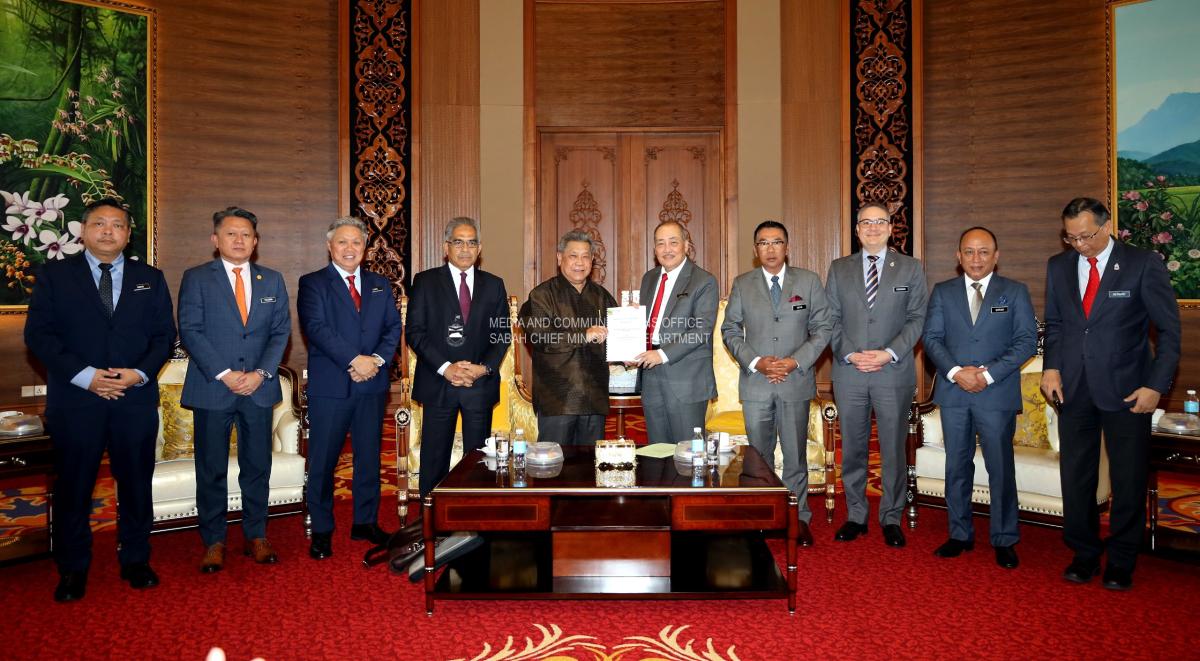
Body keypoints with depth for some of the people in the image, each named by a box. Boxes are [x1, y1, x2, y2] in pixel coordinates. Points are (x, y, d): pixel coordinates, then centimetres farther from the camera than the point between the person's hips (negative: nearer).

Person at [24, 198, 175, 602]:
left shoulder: (150, 278, 10)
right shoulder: (54, 274, 5)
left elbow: (164, 334, 6)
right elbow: (38, 333, -2)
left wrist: (141, 372, -11)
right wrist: (84, 375, -14)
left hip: (136, 399, 1)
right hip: (75, 399, -1)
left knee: (136, 482, 8)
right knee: (73, 486, 7)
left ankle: (135, 561, 22)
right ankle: (72, 569, 21)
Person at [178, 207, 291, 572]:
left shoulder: (272, 280, 10)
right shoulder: (196, 278, 2)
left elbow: (281, 331, 5)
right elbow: (190, 331, -6)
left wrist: (261, 373, -9)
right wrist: (224, 374, -14)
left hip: (259, 388, 2)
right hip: (211, 389, -2)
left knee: (257, 466, 8)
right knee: (211, 469, 5)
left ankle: (256, 536, 20)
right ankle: (213, 541, 17)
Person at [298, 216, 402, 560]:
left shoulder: (380, 284, 14)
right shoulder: (312, 283, 1)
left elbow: (393, 327, 7)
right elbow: (317, 328, -12)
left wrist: (378, 359, -11)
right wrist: (355, 360, -20)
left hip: (373, 384, 4)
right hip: (330, 386, -4)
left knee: (369, 457, 11)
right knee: (322, 460, 3)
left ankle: (366, 522, 24)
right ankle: (321, 531, 16)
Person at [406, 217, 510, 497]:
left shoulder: (494, 285, 10)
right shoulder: (425, 281, 4)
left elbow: (503, 334, 7)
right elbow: (414, 331, -3)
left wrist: (484, 367, -9)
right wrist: (446, 368, -14)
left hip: (481, 383, 2)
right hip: (438, 383, -1)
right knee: (434, 457, 4)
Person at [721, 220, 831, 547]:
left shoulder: (809, 281, 3)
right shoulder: (742, 284, 5)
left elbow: (823, 328, 3)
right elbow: (730, 330, 6)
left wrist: (795, 362, -10)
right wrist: (755, 362, -9)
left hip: (796, 381, 0)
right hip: (755, 383, 1)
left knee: (795, 454, 7)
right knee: (758, 454, 7)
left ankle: (799, 518, 20)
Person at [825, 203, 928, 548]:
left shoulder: (910, 268, 5)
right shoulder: (839, 269, 9)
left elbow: (917, 318, 0)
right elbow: (831, 319, 6)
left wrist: (890, 353, -13)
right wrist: (849, 354, -8)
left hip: (894, 373, -1)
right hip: (849, 372, 2)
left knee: (893, 450, 5)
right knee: (852, 448, 8)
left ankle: (891, 518, 18)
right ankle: (855, 515, 21)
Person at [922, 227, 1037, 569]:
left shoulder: (1015, 292, 4)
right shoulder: (942, 292, 9)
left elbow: (1027, 340, -3)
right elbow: (932, 337, 3)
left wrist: (989, 374, -14)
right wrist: (956, 372, -13)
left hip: (997, 394, -2)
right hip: (953, 393, 2)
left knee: (1001, 467, 2)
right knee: (957, 466, 10)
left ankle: (1005, 540, 15)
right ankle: (960, 535, 21)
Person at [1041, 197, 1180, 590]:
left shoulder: (1143, 264, -6)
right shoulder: (1058, 266, 6)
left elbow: (1169, 329, -4)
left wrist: (1156, 385, -10)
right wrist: (1052, 367, 0)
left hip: (1126, 391, -3)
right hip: (1073, 389, 3)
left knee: (1128, 480, 7)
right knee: (1076, 477, 9)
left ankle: (1121, 562, 23)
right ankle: (1084, 554, 25)